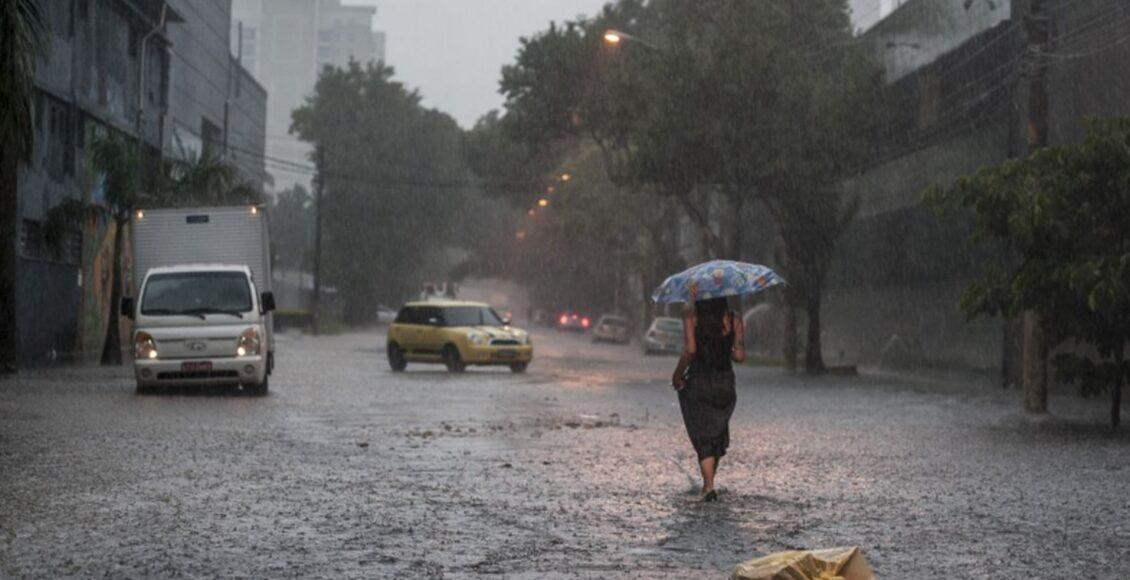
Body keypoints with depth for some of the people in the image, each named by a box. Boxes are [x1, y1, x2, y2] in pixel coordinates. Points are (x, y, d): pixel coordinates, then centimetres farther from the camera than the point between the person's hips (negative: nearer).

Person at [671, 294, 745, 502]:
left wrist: (677, 374, -5)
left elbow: (690, 350, -17)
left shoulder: (691, 315, -7)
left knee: (703, 438, 4)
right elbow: (739, 356, -7)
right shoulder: (734, 320, -1)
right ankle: (708, 483, 28)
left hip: (697, 382, -2)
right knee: (718, 435, 20)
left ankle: (709, 486, -8)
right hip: (725, 385, 2)